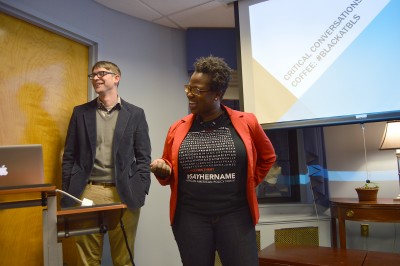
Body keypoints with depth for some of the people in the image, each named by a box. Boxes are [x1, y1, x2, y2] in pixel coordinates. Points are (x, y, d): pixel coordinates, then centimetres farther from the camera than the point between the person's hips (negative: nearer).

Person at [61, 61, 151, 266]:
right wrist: (67, 194, 2)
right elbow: (69, 156, 8)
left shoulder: (135, 113, 4)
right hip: (87, 192, 2)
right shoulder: (80, 112, 9)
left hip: (123, 194, -1)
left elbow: (143, 157, 2)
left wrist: (140, 192, -6)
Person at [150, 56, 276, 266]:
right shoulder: (178, 129, 2)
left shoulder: (246, 122, -2)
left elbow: (267, 157, 14)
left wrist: (248, 183, 8)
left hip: (235, 216, -1)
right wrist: (163, 170, -9)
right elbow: (169, 173, 13)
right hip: (190, 217, 2)